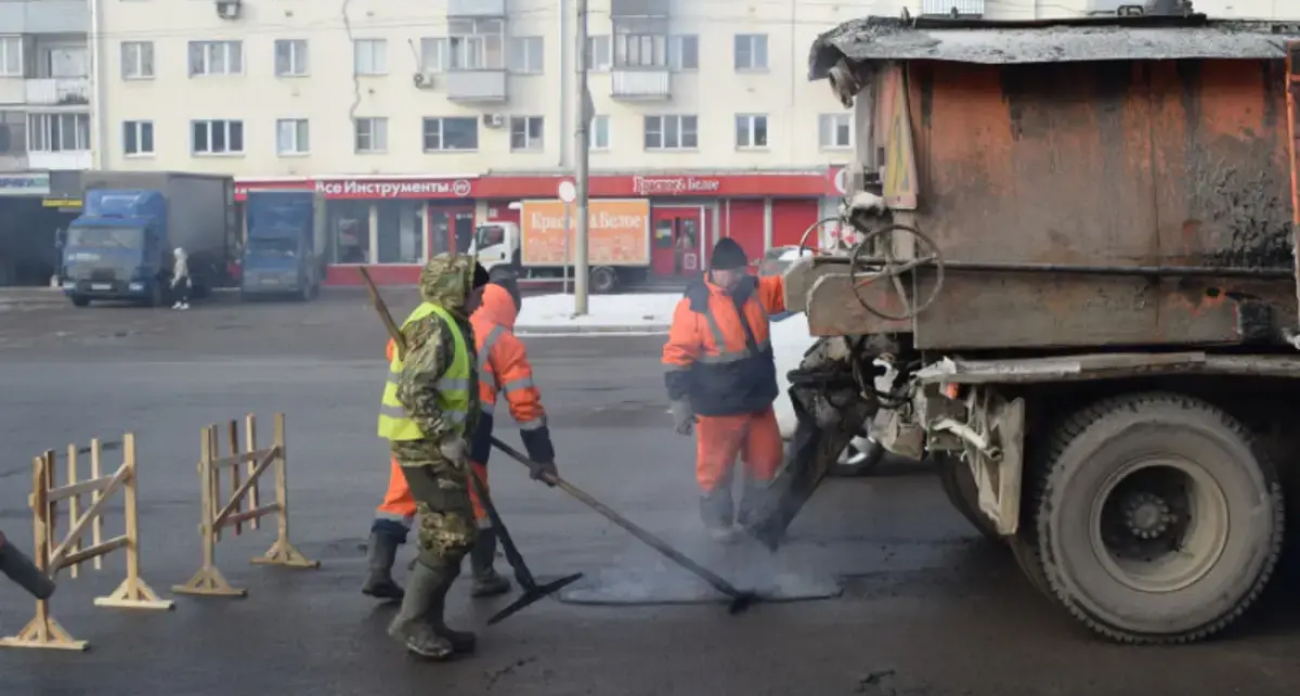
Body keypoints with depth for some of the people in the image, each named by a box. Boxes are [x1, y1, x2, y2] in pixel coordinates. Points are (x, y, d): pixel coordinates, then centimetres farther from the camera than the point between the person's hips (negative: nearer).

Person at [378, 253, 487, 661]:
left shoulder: (450, 324, 15)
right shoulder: (434, 326, -17)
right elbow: (413, 390, -25)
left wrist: (453, 437, 22)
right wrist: (447, 437, -25)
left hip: (433, 443, 10)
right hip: (423, 444, -10)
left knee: (445, 536, 13)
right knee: (452, 536, -9)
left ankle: (429, 624, 19)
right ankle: (410, 622, -1)